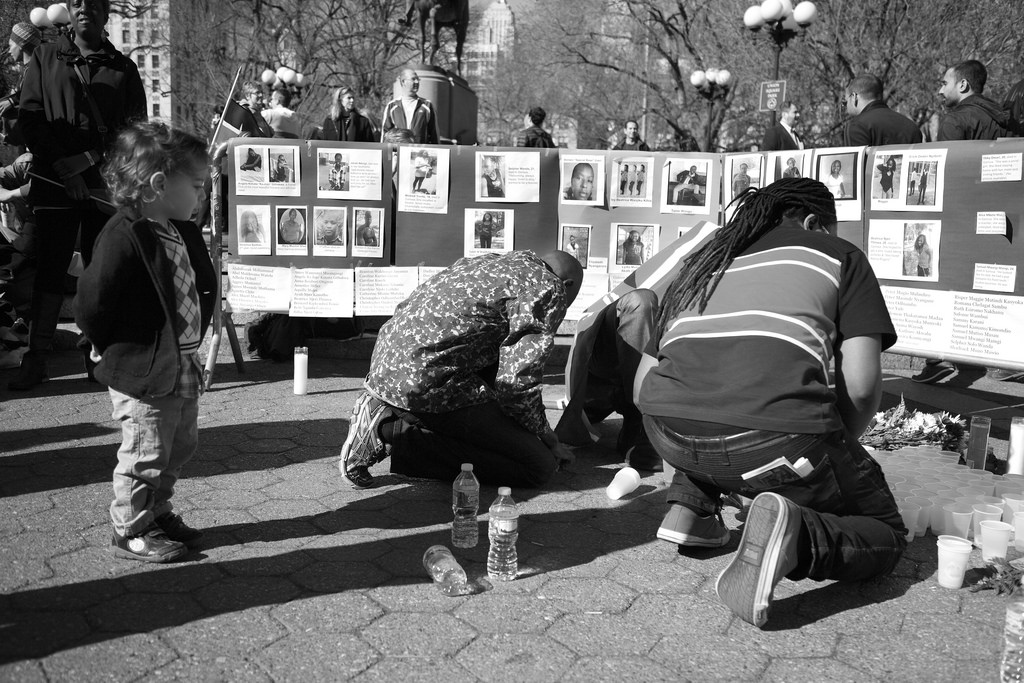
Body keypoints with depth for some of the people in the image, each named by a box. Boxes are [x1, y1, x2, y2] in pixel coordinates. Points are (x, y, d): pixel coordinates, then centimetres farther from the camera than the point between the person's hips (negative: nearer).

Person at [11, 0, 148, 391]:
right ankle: (36, 359, 2)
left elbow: (135, 128, 6)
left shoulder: (123, 68, 13)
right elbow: (29, 120, 6)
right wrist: (62, 166, -8)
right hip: (55, 182, 0)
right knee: (50, 269, -2)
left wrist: (87, 160, -8)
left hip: (107, 184, 1)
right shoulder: (45, 59, 13)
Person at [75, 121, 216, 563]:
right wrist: (112, 349, -8)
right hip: (142, 373, -9)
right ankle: (130, 532, 21)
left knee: (180, 447, 20)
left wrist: (193, 339, 13)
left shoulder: (185, 233, 6)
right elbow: (91, 303, -21)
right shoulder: (125, 237, -22)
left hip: (184, 368, 9)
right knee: (145, 456, 3)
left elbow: (204, 289, 18)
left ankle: (157, 513, 39)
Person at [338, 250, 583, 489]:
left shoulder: (491, 261, 26)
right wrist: (544, 435, 9)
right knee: (540, 466, -5)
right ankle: (392, 434, -12)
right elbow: (516, 382, -10)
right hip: (426, 383, -9)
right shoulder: (549, 289, 0)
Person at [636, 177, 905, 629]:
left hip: (670, 435, 6)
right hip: (776, 441, -5)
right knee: (885, 536, 17)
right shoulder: (839, 256, 18)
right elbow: (862, 387, 3)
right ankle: (795, 534, -14)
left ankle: (689, 506, 17)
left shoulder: (700, 262, 29)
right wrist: (835, 455, 23)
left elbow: (643, 386, 26)